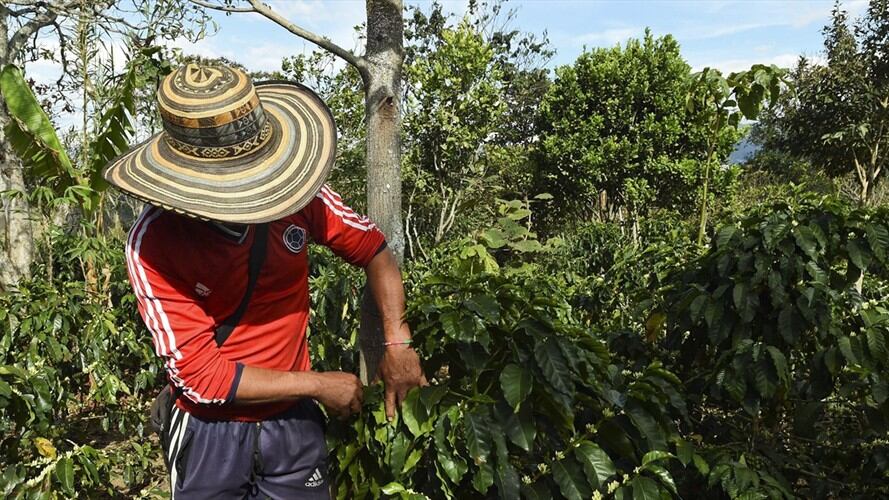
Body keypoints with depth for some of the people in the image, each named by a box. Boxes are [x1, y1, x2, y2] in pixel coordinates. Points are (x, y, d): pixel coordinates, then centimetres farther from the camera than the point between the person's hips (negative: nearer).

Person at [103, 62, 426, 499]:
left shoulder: (295, 191, -15)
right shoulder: (153, 242, -22)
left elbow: (373, 250, 0)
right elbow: (199, 375, -22)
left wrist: (397, 343, -10)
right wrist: (318, 385, -17)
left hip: (295, 423, 3)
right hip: (212, 434, -2)